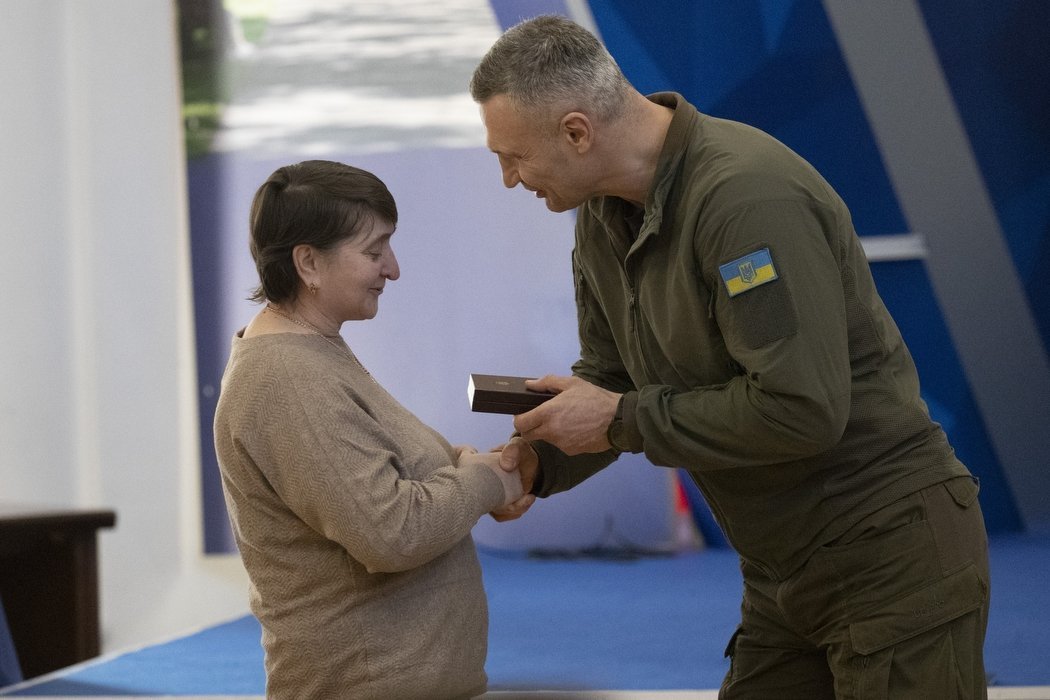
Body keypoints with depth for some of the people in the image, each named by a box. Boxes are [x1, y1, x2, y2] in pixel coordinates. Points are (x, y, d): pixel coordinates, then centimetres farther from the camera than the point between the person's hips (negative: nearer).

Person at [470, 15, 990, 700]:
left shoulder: (749, 195, -24)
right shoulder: (603, 218, 5)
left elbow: (802, 408, -29)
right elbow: (610, 377, 14)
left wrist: (622, 420, -19)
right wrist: (536, 463, -6)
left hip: (892, 556, -9)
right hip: (782, 569, 9)